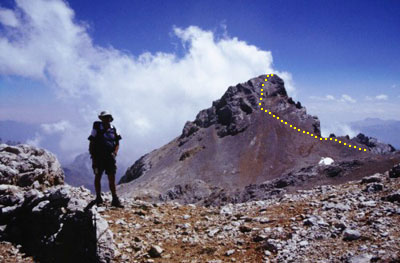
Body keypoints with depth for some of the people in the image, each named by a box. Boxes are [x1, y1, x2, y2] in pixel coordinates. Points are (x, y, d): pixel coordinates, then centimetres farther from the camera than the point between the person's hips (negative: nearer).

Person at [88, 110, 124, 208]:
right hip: (98, 157, -2)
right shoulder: (96, 129, -3)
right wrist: (93, 156, -8)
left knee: (112, 178, 0)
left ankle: (115, 200, 3)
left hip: (110, 157, 2)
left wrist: (114, 153, -6)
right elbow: (91, 144, -2)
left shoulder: (113, 129, 5)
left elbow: (117, 143, 10)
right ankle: (98, 198, 19)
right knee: (98, 177, 6)